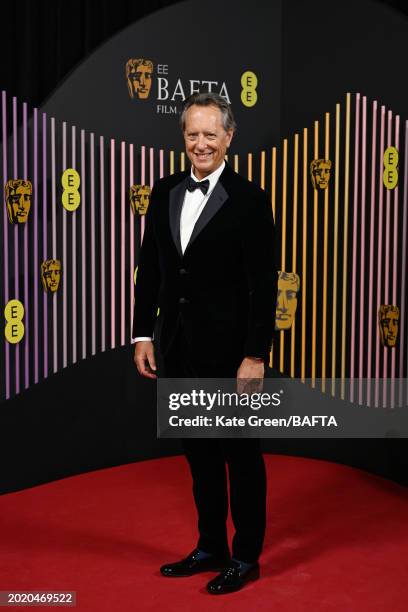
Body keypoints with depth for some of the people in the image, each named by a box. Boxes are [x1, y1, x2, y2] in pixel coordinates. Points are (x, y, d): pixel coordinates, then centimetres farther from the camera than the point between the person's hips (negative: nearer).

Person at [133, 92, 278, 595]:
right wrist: (142, 334, 5)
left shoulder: (249, 199, -9)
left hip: (229, 349, -5)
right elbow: (149, 268, 10)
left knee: (240, 453, 8)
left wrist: (256, 355, -15)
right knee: (199, 451, 16)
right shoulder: (164, 193, 7)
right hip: (179, 346, 6)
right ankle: (211, 547, 32)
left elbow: (263, 285, -11)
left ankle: (246, 556, 24)